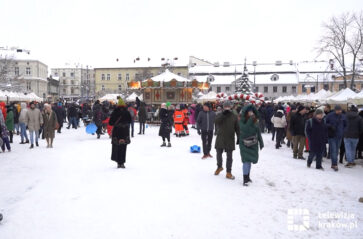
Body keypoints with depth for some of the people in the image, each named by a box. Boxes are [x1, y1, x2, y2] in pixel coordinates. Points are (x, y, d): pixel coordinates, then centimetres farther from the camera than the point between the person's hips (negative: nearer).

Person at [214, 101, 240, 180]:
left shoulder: (234, 117, 2)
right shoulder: (220, 115, 1)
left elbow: (237, 128, 5)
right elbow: (216, 121, -21)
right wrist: (223, 114, -26)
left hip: (230, 139, 0)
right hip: (220, 138, 1)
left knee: (229, 156, 4)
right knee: (219, 154, 11)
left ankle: (228, 172, 13)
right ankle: (219, 167, 37)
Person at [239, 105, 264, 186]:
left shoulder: (255, 121, 3)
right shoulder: (242, 121, -10)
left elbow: (258, 132, 10)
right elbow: (245, 129, -29)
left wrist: (261, 142, 9)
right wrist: (250, 120, -30)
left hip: (253, 144, 5)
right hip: (245, 143, -5)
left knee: (249, 161, 14)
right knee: (246, 161, -12)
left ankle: (247, 177, 28)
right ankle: (245, 179, -8)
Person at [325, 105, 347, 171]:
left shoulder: (343, 116, 6)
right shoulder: (330, 115, -6)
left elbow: (345, 125, 20)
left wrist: (343, 131, 9)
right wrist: (330, 126, -16)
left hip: (339, 136, 4)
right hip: (331, 136, -4)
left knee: (336, 150, 10)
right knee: (333, 150, -11)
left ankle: (333, 164, 20)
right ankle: (335, 165, -12)